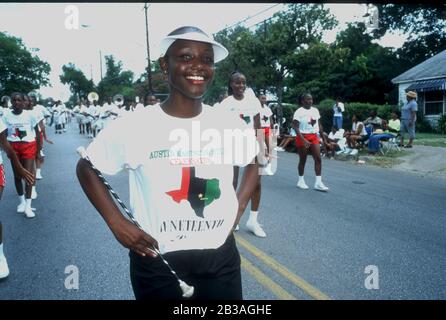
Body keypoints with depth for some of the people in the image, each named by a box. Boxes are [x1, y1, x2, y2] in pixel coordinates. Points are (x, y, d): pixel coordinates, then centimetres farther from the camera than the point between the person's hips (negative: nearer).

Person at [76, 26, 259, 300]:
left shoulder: (231, 126, -5)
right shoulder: (133, 127, -12)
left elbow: (253, 164, 14)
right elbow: (86, 168, 1)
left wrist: (239, 206, 1)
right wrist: (117, 223, -8)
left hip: (221, 258, 2)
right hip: (157, 263, -1)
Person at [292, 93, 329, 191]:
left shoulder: (315, 110, 9)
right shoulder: (299, 112, -10)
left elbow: (319, 125, 16)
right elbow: (296, 128, -17)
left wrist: (323, 138, 14)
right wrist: (303, 140, -26)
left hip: (314, 137, 5)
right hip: (303, 137, -5)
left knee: (318, 159, -4)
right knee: (303, 160, 5)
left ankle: (318, 183, -1)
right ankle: (301, 181, 21)